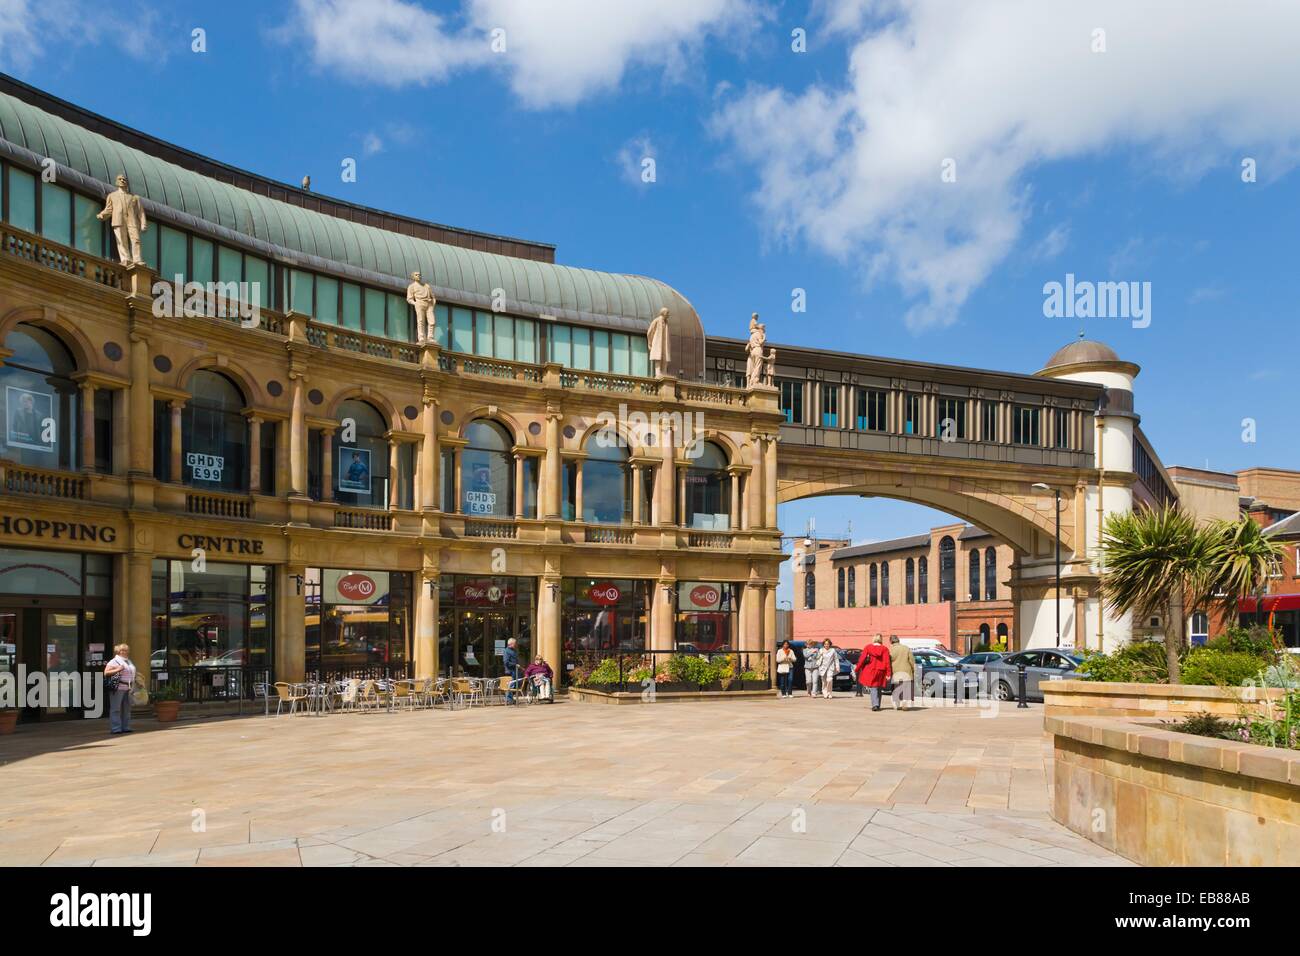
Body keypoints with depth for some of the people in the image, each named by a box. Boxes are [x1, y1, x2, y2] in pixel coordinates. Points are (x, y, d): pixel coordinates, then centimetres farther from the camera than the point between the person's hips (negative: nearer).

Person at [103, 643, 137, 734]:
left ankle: (125, 727, 17)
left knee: (126, 709, 11)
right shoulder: (114, 661, -5)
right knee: (116, 709, -5)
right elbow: (106, 673, -11)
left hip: (127, 689, 8)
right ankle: (115, 728, -4)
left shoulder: (128, 661, 20)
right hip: (118, 688, -8)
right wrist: (117, 670, -22)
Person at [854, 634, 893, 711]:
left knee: (873, 688, 0)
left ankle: (875, 704, -19)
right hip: (880, 672, 1)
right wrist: (888, 674, -5)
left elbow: (862, 659, -3)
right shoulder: (884, 649, 1)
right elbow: (887, 662, -5)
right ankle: (877, 705, 19)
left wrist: (857, 669, 3)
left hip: (870, 671, -1)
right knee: (878, 688, 16)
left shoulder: (868, 647, 0)